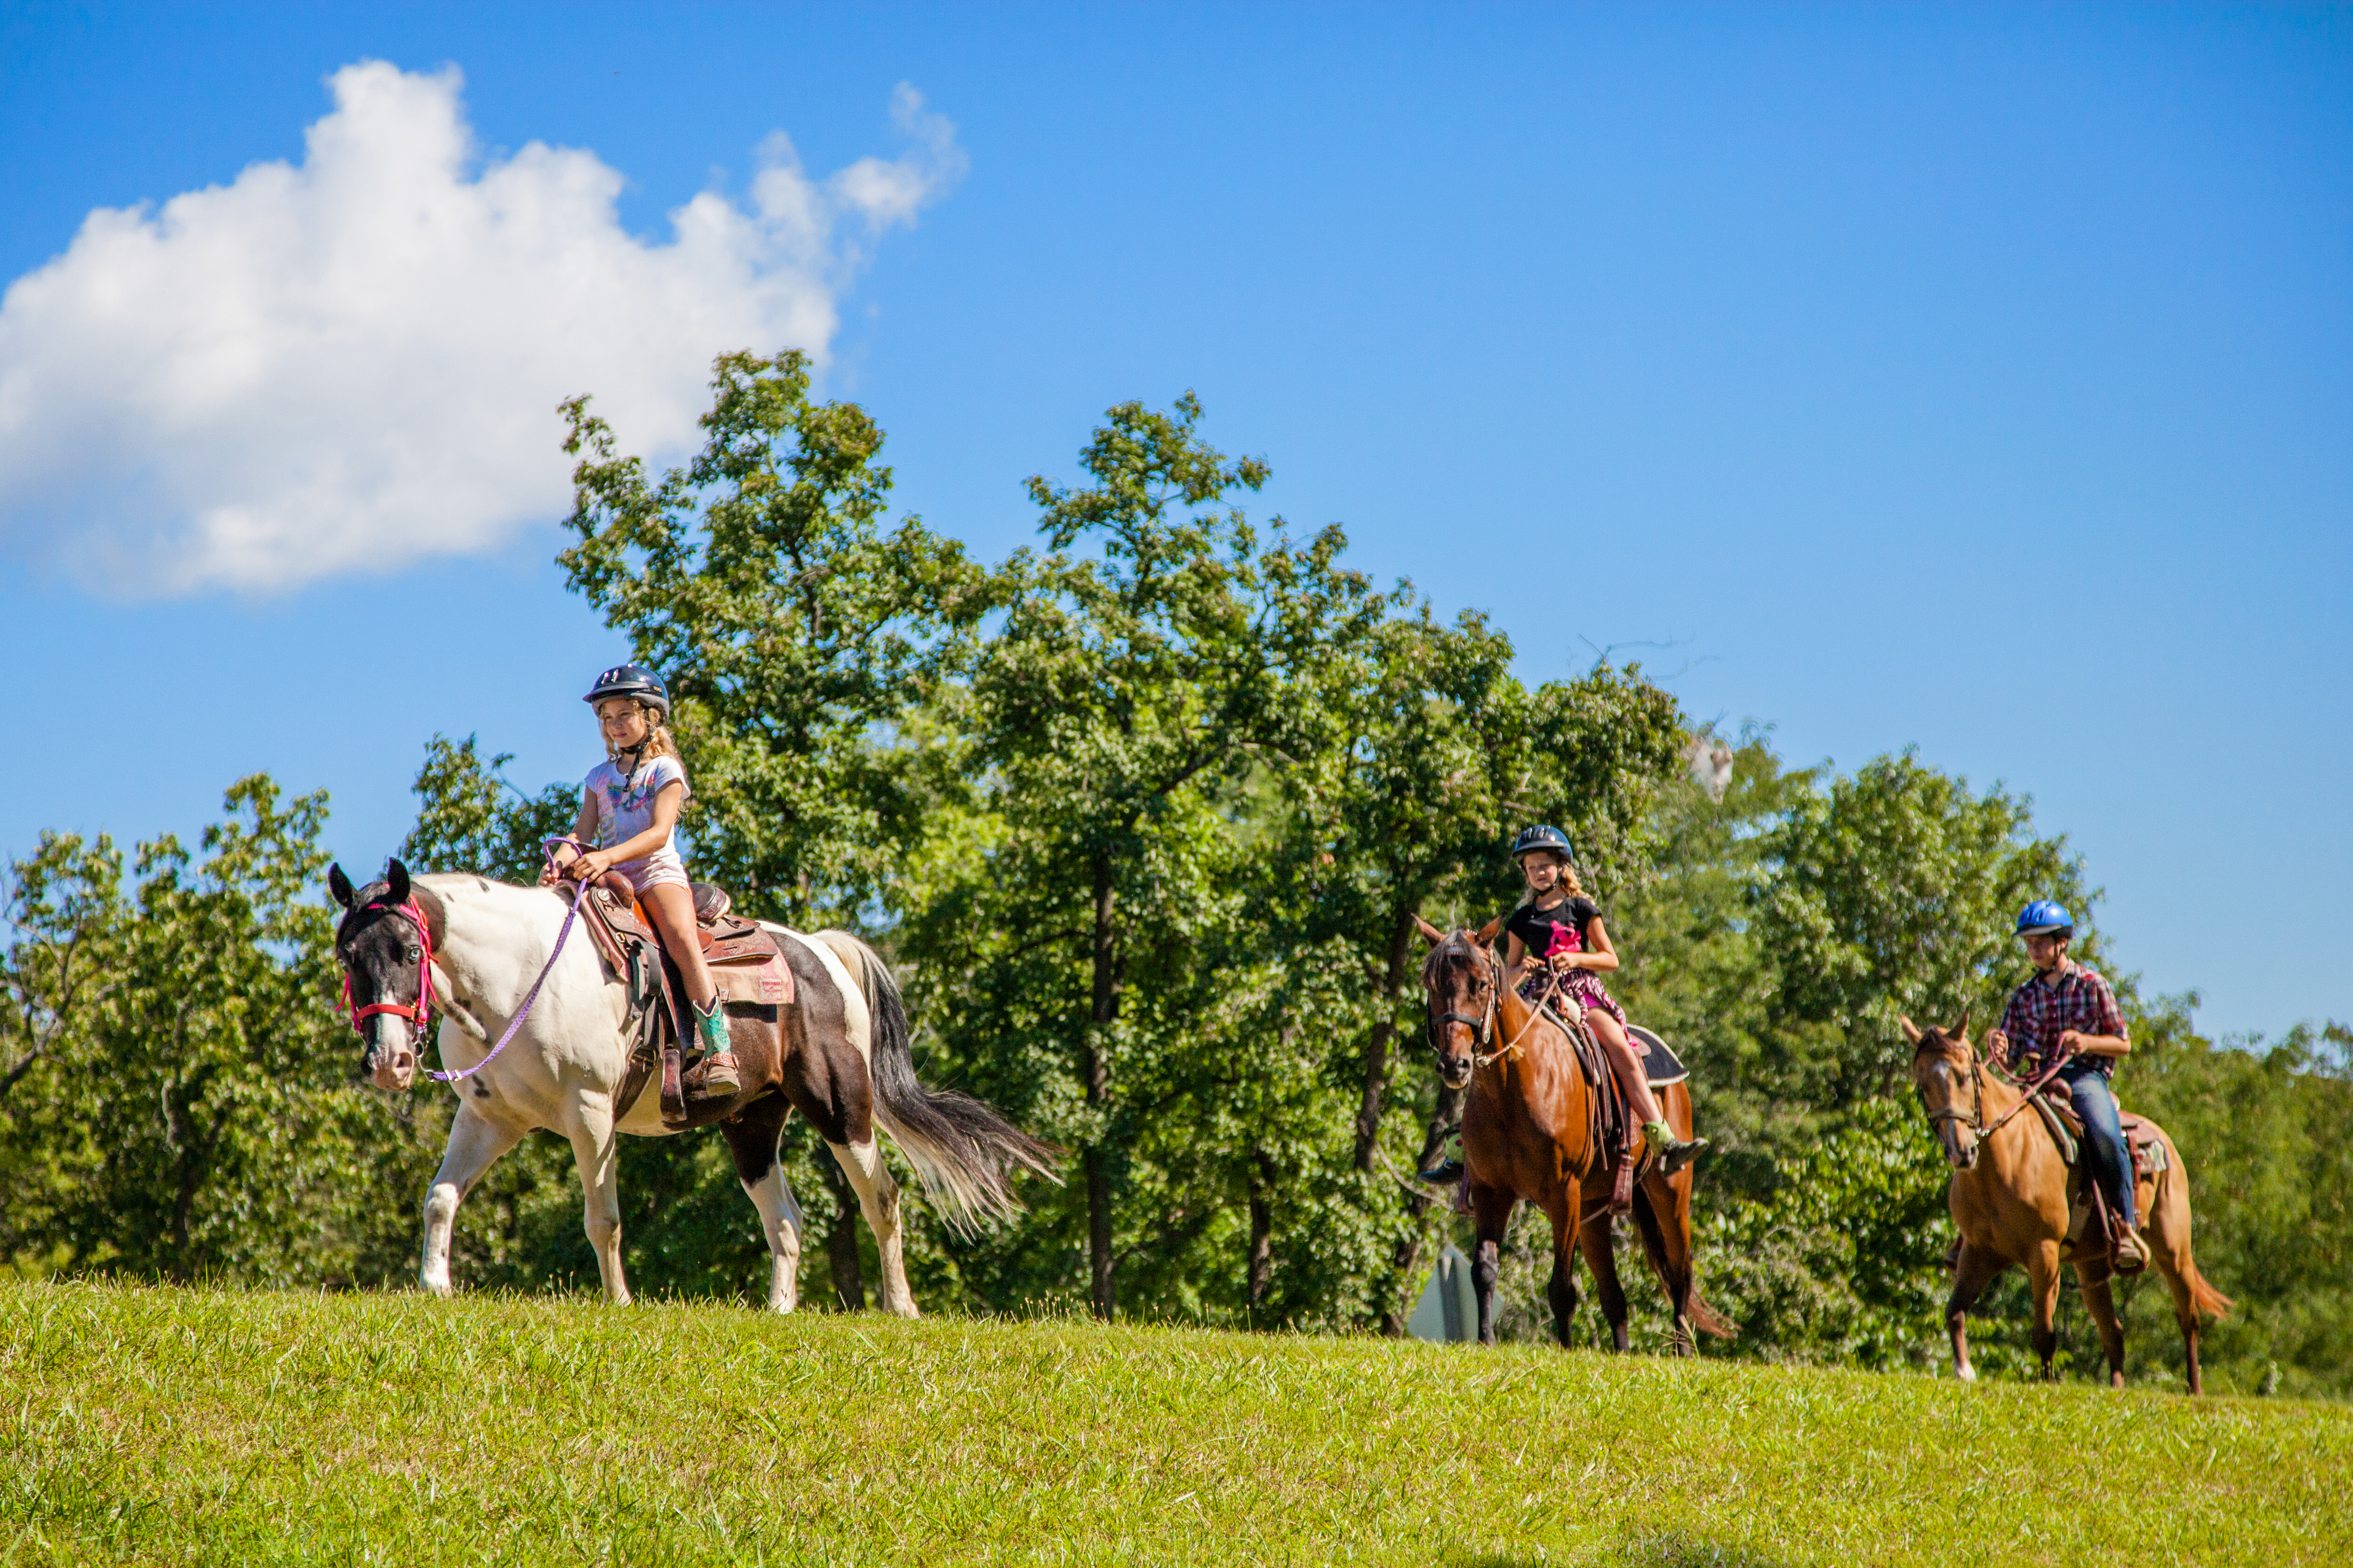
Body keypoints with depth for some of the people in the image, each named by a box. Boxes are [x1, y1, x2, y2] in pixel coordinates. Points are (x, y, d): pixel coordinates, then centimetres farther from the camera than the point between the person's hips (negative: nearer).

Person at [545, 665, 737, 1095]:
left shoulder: (665, 770, 3)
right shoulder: (600, 777, 19)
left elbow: (659, 833, -10)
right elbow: (583, 833, 11)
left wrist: (608, 857, -26)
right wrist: (563, 861, -14)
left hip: (658, 871, -5)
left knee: (682, 940, -31)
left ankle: (719, 1052, -36)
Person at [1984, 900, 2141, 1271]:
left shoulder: (2092, 984, 6)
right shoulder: (2024, 996, 14)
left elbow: (2124, 1045, 7)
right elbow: (2010, 1060, 12)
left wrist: (2086, 1042, -12)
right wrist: (1998, 1048, -12)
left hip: (2086, 1077, -4)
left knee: (2104, 1136, -36)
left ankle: (2125, 1227, -27)